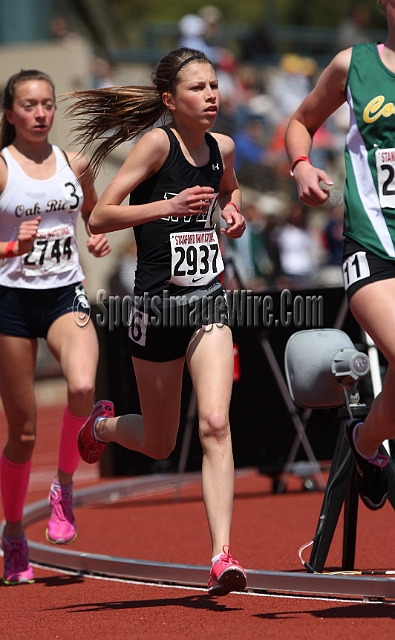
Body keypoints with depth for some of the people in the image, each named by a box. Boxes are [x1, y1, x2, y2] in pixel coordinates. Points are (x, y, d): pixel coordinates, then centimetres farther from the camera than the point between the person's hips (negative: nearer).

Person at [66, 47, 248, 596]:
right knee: (160, 445, 11)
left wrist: (233, 210, 7)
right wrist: (168, 206, -28)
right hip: (157, 305, -3)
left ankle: (221, 557, -19)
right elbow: (98, 218, -16)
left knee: (215, 424, -16)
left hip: (209, 304, 3)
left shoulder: (222, 148, 5)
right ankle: (103, 424, 46)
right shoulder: (157, 143, -12)